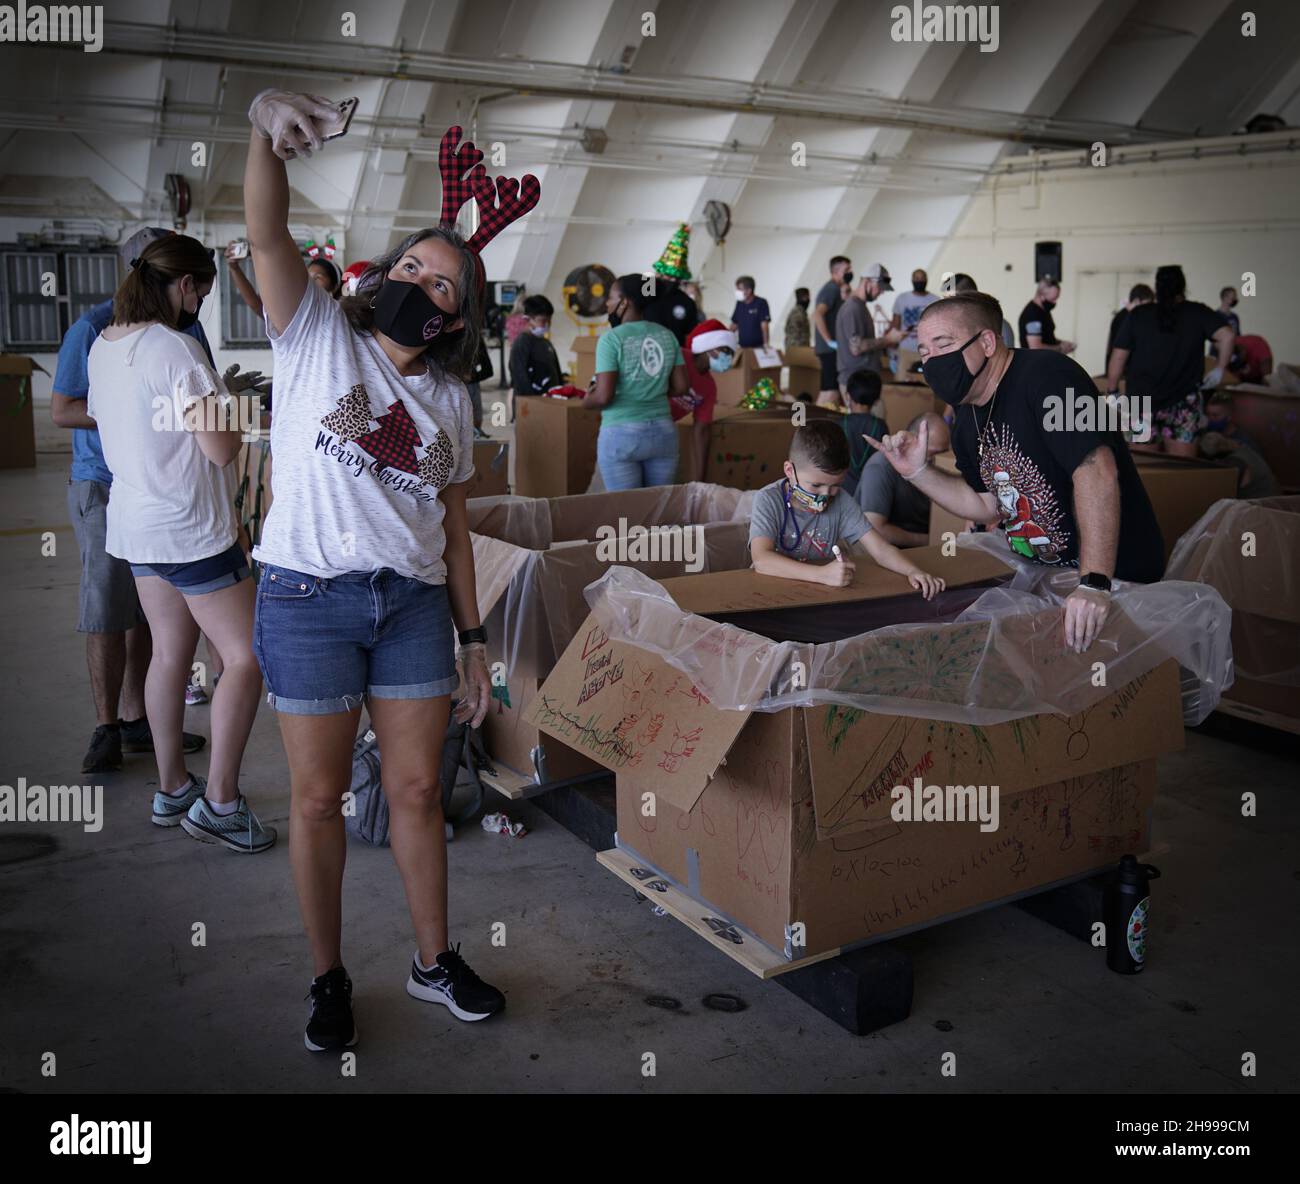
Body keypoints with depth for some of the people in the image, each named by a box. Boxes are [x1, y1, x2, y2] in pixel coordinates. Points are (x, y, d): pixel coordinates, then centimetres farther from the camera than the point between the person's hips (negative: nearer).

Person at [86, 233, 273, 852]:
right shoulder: (176, 349, -19)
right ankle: (219, 802, 1)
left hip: (136, 522, 9)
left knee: (169, 653, 16)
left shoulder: (102, 345, 8)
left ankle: (172, 787, 25)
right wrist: (232, 404, 0)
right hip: (190, 529, -9)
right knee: (245, 656, -2)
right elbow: (222, 448, -20)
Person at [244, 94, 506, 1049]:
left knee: (417, 791, 9)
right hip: (308, 599, -3)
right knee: (319, 800, 5)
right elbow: (267, 232, -15)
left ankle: (436, 961, 28)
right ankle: (330, 979, 23)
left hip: (414, 603, 3)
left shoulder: (451, 400, 11)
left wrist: (474, 640, 9)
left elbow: (453, 527, 12)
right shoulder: (316, 335, 2)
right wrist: (266, 126, -33)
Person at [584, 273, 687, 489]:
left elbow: (603, 397, -16)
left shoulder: (611, 339, -10)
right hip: (663, 432, 5)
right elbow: (681, 387, 7)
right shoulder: (667, 336, 5)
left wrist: (586, 401, 5)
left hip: (621, 434, -5)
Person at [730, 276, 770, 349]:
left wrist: (766, 345, -17)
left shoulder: (761, 303, -6)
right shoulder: (739, 304, 9)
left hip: (757, 347, -5)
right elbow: (734, 324, 16)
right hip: (742, 347, 5)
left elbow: (764, 325, -11)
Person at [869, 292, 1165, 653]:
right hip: (1038, 575, 8)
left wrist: (1094, 583, -36)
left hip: (1118, 575, -8)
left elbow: (1097, 473, -29)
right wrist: (917, 471, 3)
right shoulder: (968, 423, 8)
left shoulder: (1046, 376, -19)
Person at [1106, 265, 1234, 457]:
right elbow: (1226, 336, -12)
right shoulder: (1198, 313, 2)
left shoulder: (1138, 315, 3)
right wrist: (1220, 369, 1)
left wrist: (1112, 392, 7)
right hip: (1182, 404, -1)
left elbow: (1118, 357, 0)